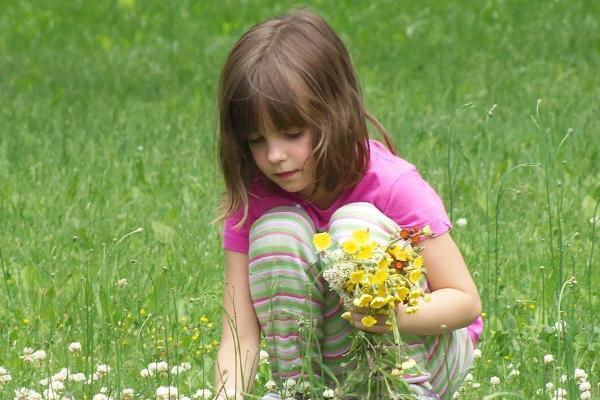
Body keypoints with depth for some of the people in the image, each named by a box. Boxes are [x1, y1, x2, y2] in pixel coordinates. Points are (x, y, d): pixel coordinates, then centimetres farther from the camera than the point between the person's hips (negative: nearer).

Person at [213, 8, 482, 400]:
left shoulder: (393, 186, -21)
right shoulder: (252, 200, -10)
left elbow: (466, 300, -18)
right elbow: (240, 334, -15)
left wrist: (395, 314, -39)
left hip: (423, 349, -3)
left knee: (354, 222, -26)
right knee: (277, 228, -21)